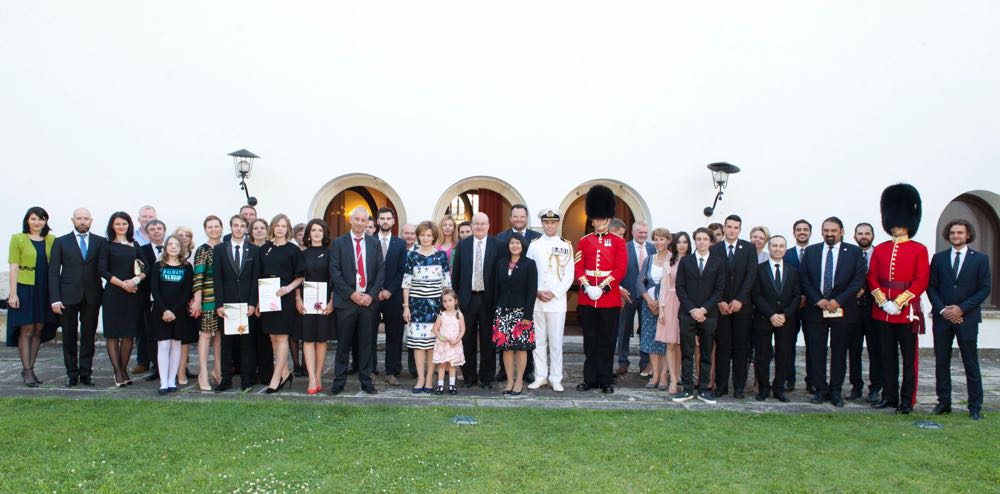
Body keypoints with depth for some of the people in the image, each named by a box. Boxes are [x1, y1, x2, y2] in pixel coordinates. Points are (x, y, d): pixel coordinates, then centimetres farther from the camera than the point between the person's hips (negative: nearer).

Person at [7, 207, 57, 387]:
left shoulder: (51, 240, 7)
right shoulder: (18, 239, -1)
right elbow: (14, 268, -4)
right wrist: (13, 294, -9)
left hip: (44, 291, 3)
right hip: (24, 289, -3)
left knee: (38, 330, 7)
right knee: (26, 330, -1)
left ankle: (30, 368, 16)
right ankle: (27, 371, 4)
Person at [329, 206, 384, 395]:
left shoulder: (374, 243, 9)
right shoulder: (339, 243, 2)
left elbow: (381, 271, 5)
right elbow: (334, 271, -3)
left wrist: (371, 295, -7)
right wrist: (351, 294, -11)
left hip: (369, 300, 2)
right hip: (346, 300, -2)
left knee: (366, 343, 7)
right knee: (343, 343, 4)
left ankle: (366, 381, 15)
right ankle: (339, 381, 14)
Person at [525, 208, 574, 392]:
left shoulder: (566, 246, 4)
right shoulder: (534, 245, 7)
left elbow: (569, 276, 0)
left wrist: (554, 293, -10)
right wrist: (538, 292, -8)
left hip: (557, 300, -1)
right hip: (536, 300, 1)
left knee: (556, 341, 2)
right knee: (538, 340, 6)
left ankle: (556, 379, 10)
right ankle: (540, 377, 15)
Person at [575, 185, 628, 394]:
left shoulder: (618, 242, 2)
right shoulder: (584, 241, 7)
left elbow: (620, 269, -6)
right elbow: (578, 267, 2)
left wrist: (602, 287, -16)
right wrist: (587, 287, -14)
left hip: (610, 297, -2)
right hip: (586, 297, 2)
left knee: (607, 340, 5)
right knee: (590, 340, 8)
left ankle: (606, 381, 13)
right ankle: (590, 379, 16)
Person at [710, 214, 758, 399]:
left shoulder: (749, 248, 5)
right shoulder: (714, 249, 4)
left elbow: (751, 275, -3)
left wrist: (739, 300, -11)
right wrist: (720, 302, -8)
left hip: (742, 305, 0)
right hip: (721, 305, 0)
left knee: (741, 347, 4)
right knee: (722, 346, 1)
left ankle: (739, 387, 10)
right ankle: (721, 385, 7)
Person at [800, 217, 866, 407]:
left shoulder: (854, 252, 2)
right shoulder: (811, 251, 7)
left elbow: (859, 279, -4)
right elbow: (804, 278, 3)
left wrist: (838, 300, -13)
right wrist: (818, 300, -9)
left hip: (841, 310, -1)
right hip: (815, 310, 1)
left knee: (839, 352, 6)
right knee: (816, 352, 2)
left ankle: (835, 391, 15)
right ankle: (821, 390, 13)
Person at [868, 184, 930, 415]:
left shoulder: (919, 250, -1)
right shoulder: (879, 249, 9)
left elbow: (921, 281, -7)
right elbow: (872, 278, 6)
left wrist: (899, 302, -14)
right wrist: (883, 302, -8)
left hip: (907, 310, -3)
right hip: (882, 311, 4)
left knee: (909, 357, 2)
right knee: (887, 356, 10)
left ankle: (907, 400, 8)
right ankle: (889, 396, 19)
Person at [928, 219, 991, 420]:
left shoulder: (980, 259, 3)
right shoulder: (939, 258, 8)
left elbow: (984, 289, -2)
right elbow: (931, 287, 6)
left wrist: (961, 308, -11)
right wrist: (943, 310, -7)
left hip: (967, 318, -2)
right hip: (942, 318, 2)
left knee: (971, 364, 2)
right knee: (941, 362, 6)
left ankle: (975, 407, 9)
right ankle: (944, 402, 15)